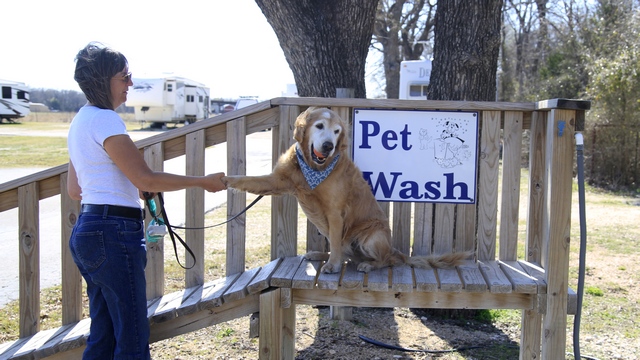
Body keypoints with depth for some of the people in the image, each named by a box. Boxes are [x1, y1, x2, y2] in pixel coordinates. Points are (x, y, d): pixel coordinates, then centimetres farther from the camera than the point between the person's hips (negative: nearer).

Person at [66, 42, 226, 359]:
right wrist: (203, 182, -8)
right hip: (113, 233, -10)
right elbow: (146, 180, -16)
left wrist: (130, 191, 25)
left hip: (88, 230, 10)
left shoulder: (80, 121, 17)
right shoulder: (105, 119, -13)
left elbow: (74, 190, 21)